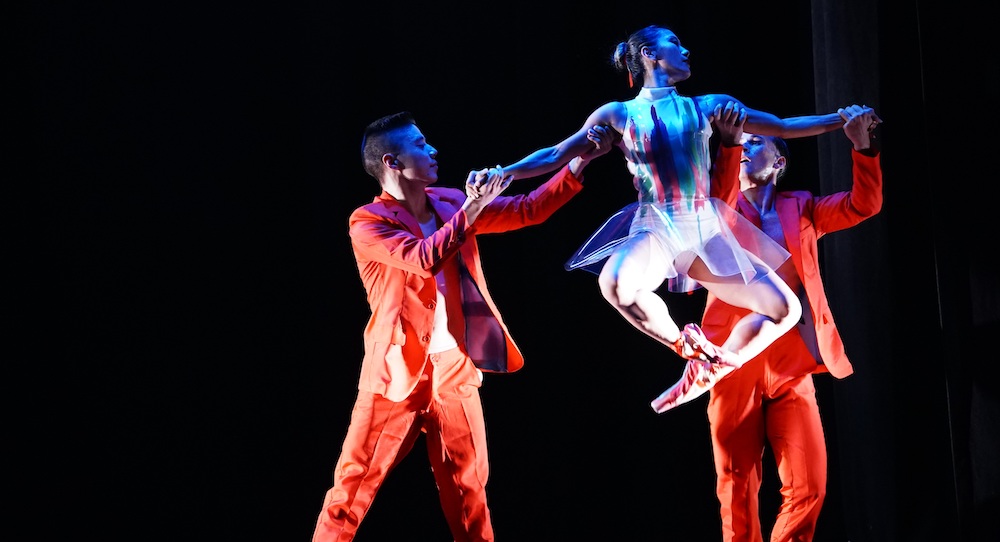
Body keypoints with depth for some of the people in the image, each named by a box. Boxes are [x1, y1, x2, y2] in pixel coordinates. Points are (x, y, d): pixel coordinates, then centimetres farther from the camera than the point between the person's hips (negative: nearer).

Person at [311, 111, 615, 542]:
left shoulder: (449, 204, 7)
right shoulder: (367, 223, -11)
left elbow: (527, 210, 6)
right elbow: (425, 259, -26)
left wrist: (579, 162, -1)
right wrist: (471, 208, -32)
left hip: (454, 371, 5)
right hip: (398, 373, -5)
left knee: (469, 491, 8)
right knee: (352, 489, -1)